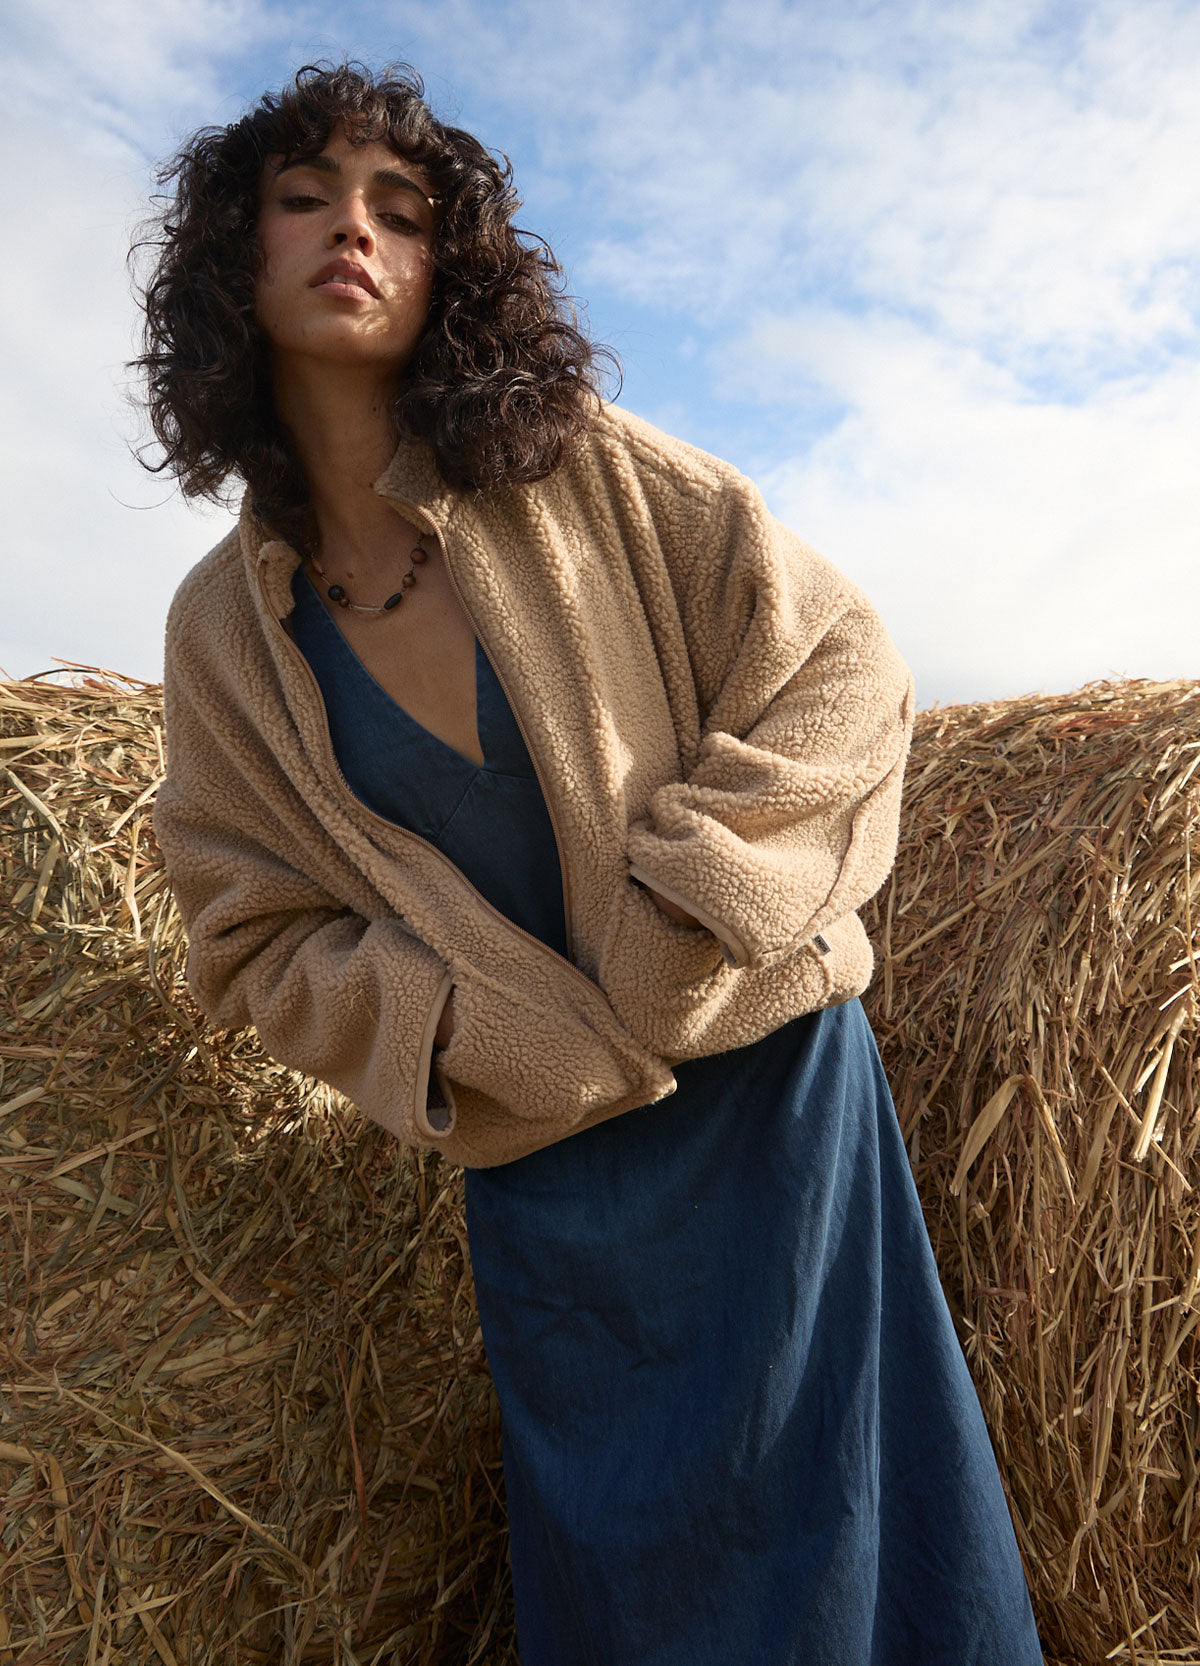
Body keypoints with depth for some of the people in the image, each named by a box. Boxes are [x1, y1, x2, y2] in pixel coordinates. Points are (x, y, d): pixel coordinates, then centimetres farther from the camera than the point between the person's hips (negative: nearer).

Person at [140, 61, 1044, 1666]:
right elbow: (261, 940, 2)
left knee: (820, 1500, 13)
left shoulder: (587, 475, -7)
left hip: (771, 1074, -1)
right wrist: (502, 1038, -12)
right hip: (546, 1156, 2)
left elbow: (846, 670, -7)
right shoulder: (225, 629, 0)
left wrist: (673, 916, -16)